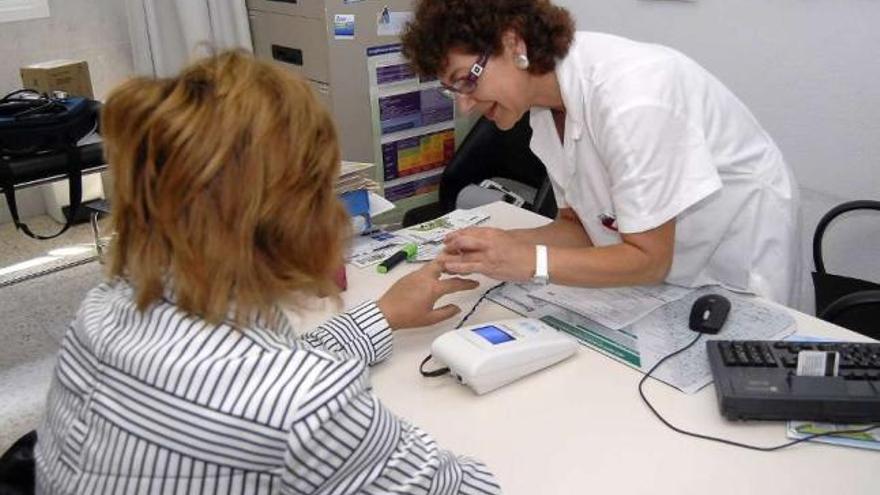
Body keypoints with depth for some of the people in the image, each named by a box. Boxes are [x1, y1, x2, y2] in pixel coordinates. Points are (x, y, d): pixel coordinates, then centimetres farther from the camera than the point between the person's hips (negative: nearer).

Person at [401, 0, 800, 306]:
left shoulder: (629, 98, -30)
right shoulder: (548, 102, -7)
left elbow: (649, 258, -25)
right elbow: (579, 224, -1)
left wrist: (529, 261, -33)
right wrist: (499, 246, -18)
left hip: (734, 273, -6)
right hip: (661, 265, 6)